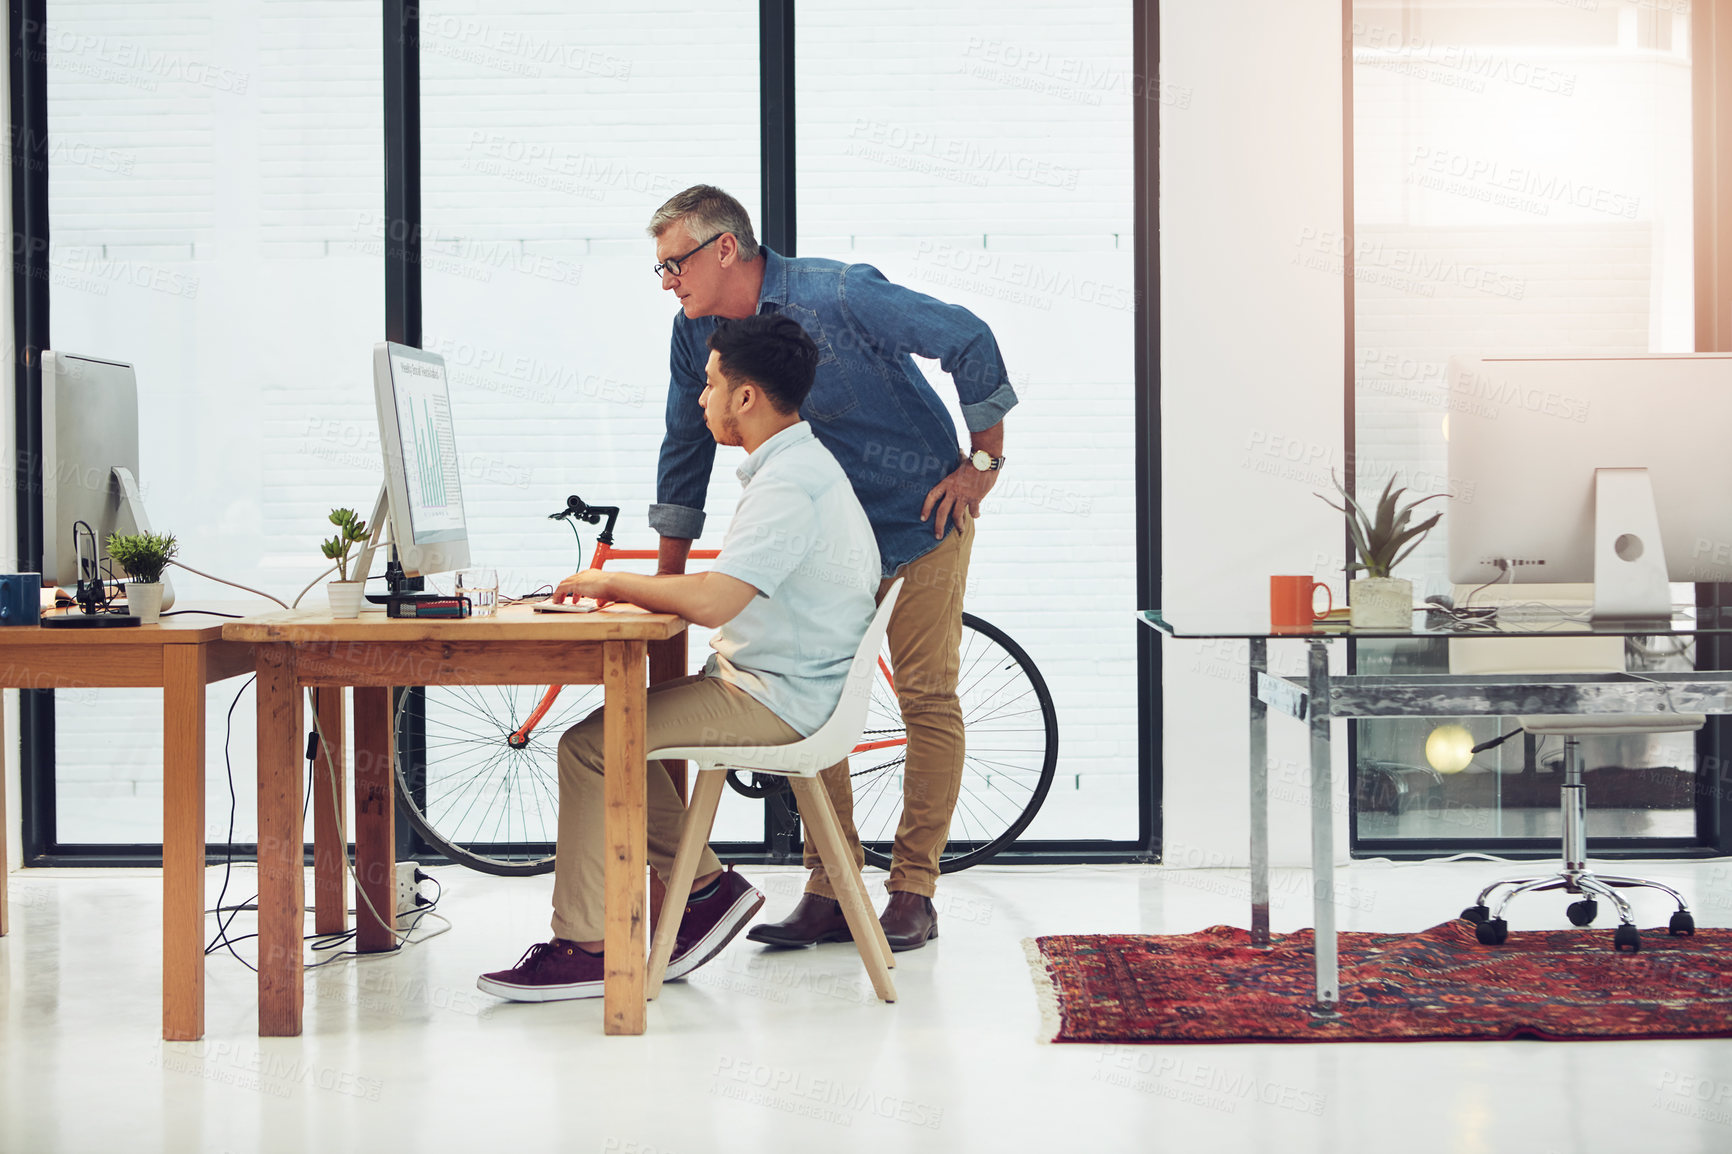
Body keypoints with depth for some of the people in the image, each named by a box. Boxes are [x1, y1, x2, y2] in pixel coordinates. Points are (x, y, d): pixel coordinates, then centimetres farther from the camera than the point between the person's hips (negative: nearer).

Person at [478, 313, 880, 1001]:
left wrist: (614, 583, -15)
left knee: (589, 746, -15)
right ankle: (705, 884, 13)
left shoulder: (789, 484, -20)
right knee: (612, 731, 12)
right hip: (772, 685, 11)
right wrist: (631, 592, 8)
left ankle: (584, 949, -8)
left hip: (776, 700, -11)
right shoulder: (801, 466, 15)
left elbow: (714, 601, -30)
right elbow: (729, 599, 19)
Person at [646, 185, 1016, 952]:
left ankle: (913, 891, 4)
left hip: (919, 519, -6)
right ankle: (831, 890, 8)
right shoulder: (697, 334, -5)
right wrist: (667, 583, 8)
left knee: (928, 700, -3)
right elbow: (685, 452, 7)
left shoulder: (837, 297, -23)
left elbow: (970, 342, -19)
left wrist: (984, 463, -12)